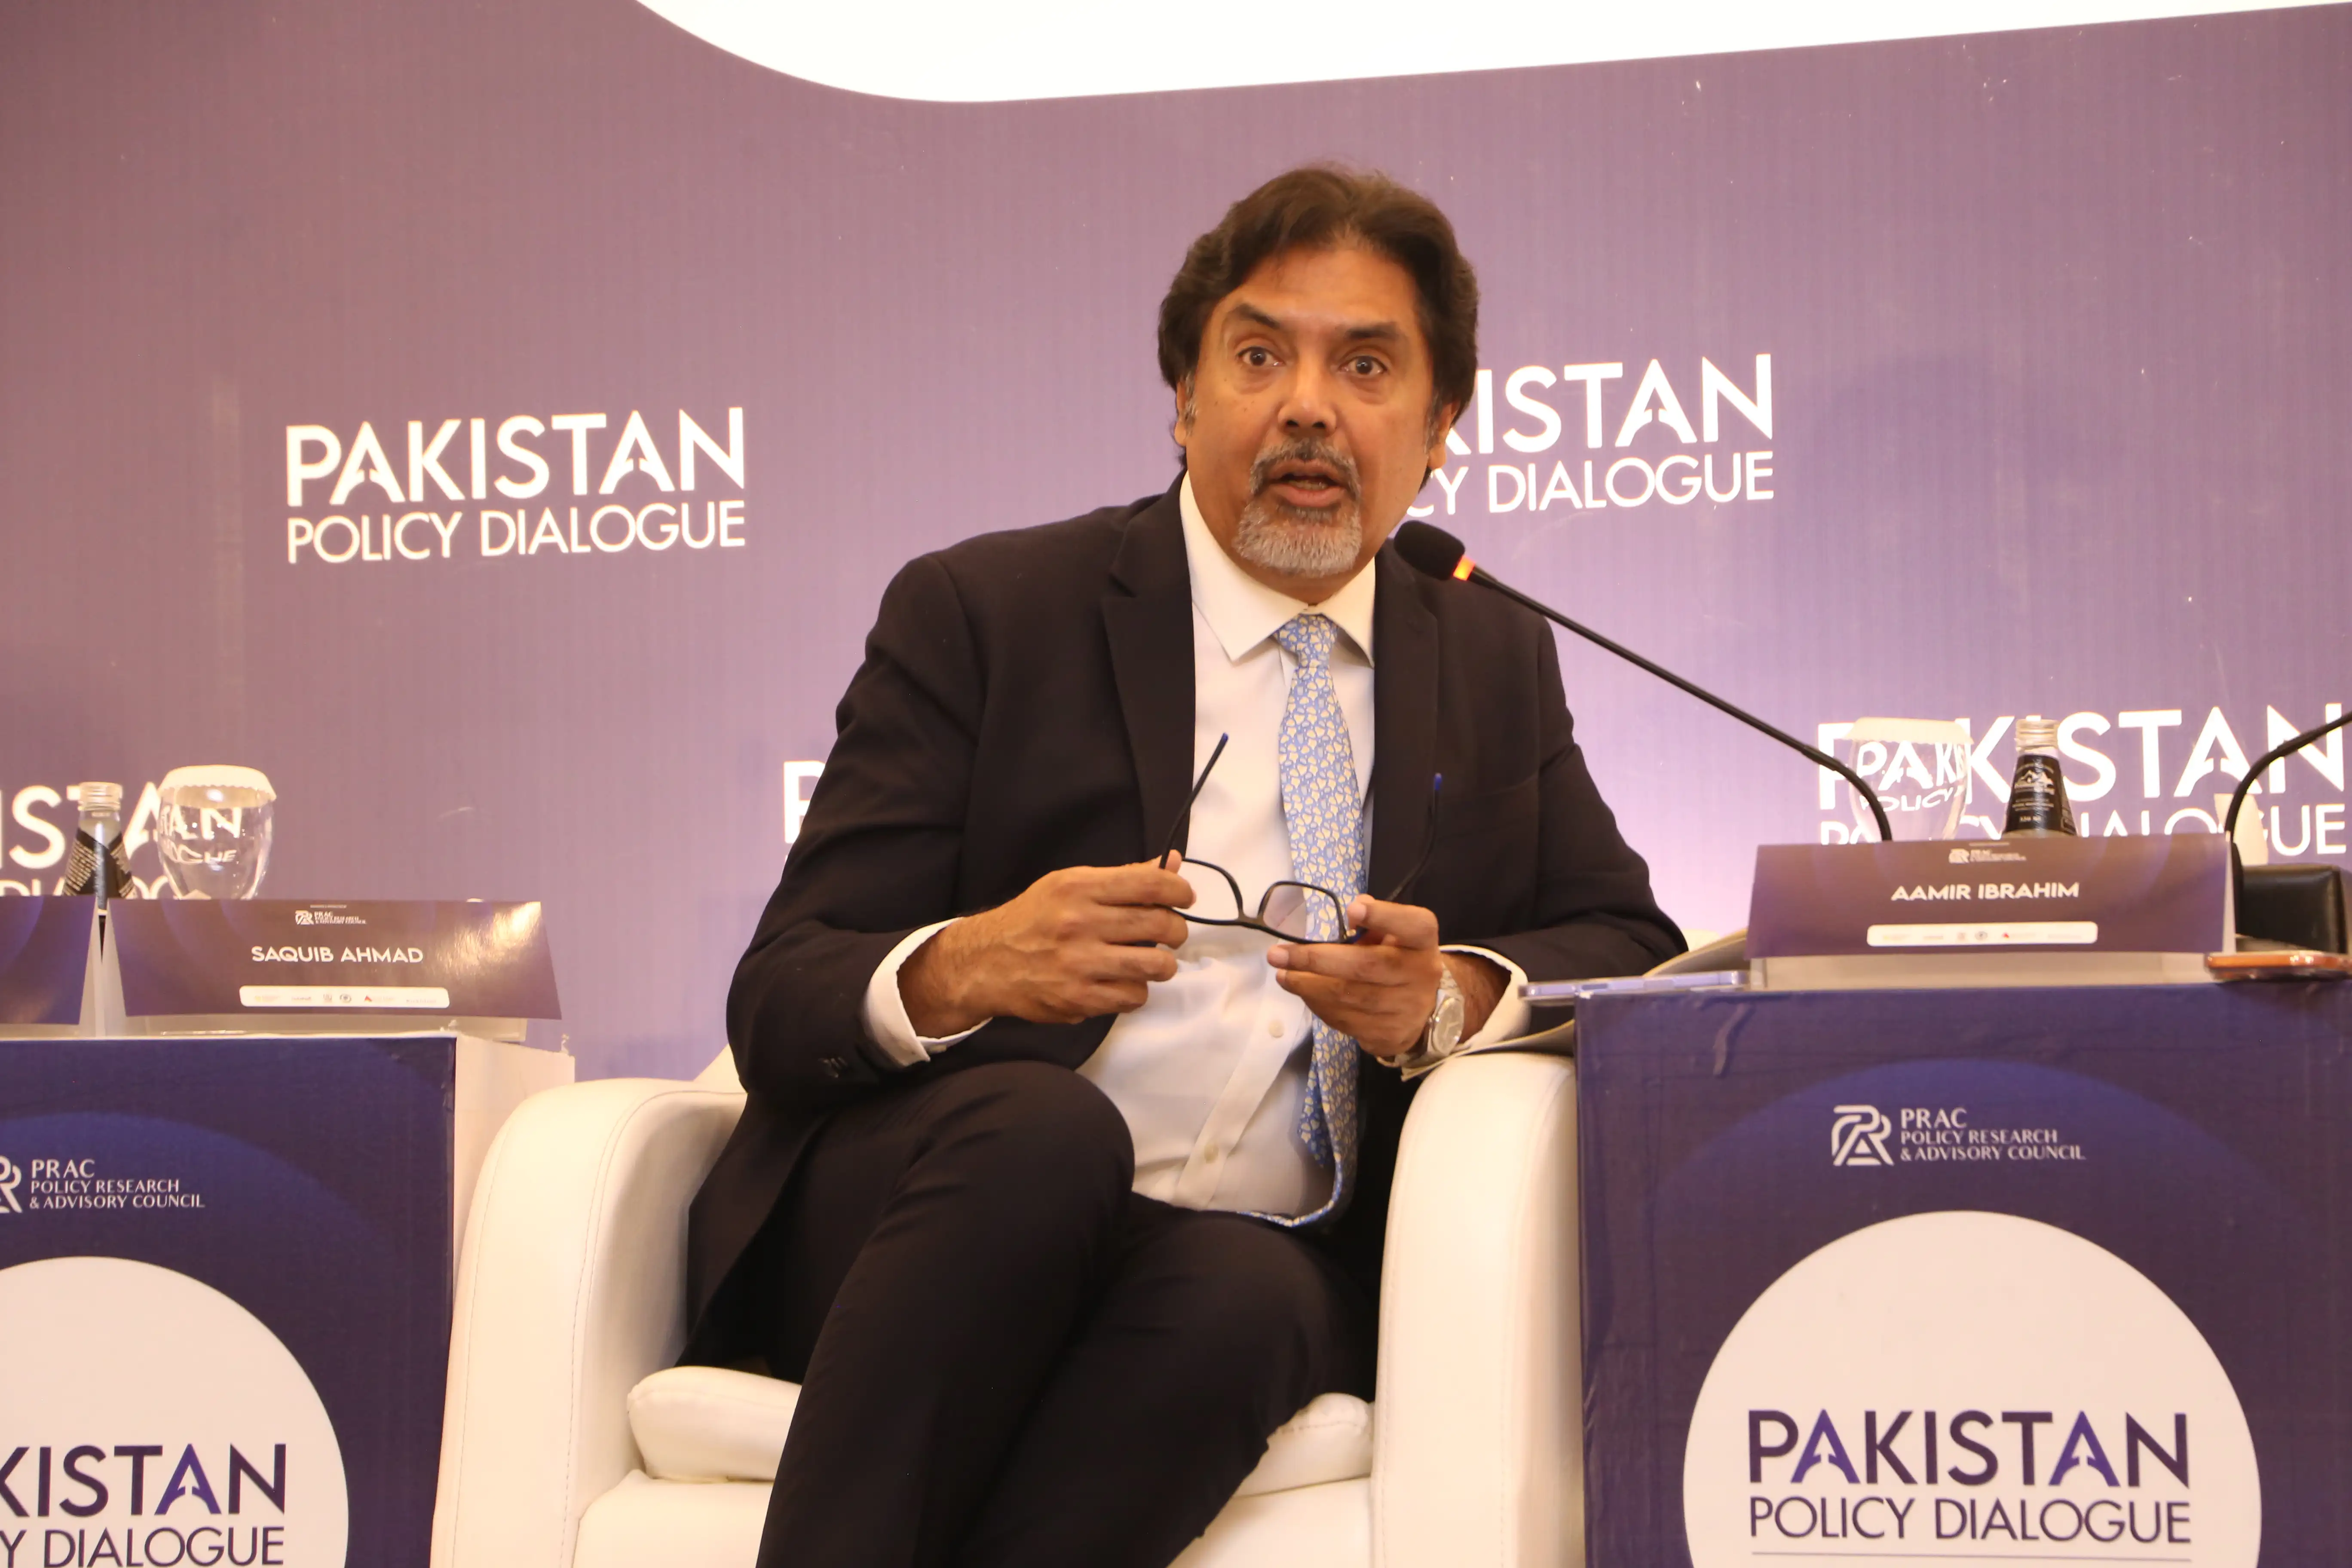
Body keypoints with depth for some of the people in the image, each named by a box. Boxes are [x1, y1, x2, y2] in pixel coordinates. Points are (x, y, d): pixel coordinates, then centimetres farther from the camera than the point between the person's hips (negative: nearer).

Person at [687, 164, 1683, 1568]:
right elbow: (781, 1000, 0)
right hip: (916, 1221, -1)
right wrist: (961, 971, -23)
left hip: (1268, 1258, 2)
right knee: (1047, 1127, -36)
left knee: (1237, 1296, -34)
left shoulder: (1497, 662, 19)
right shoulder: (981, 612, 5)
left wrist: (1456, 995, -8)